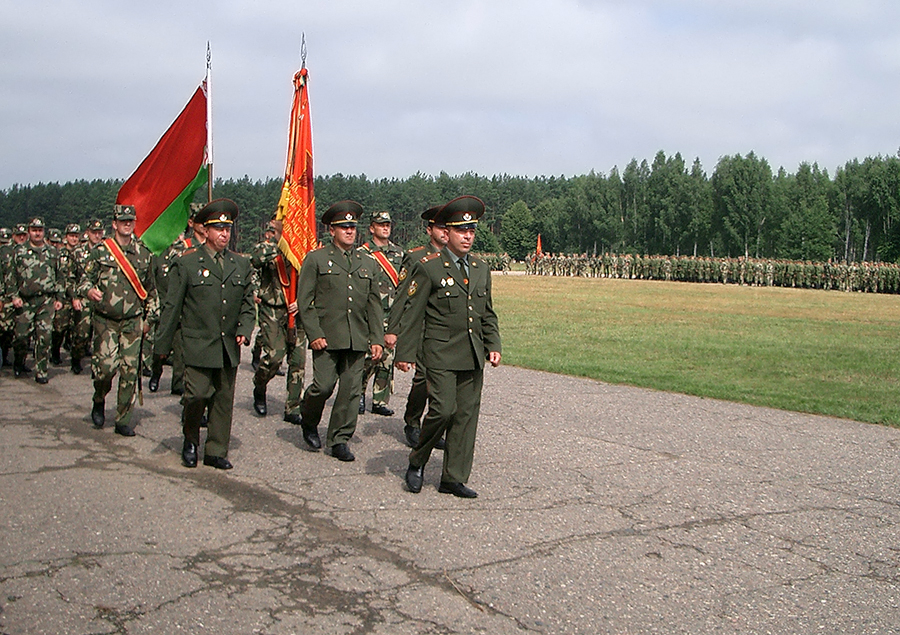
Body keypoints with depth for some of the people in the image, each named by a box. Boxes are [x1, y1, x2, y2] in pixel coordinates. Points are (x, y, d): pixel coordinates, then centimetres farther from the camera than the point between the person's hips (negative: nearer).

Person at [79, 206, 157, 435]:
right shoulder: (100, 252, 1)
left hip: (133, 323, 2)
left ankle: (123, 420, 9)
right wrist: (89, 291, -23)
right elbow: (84, 281, 1)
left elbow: (151, 290, 16)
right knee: (106, 365, -11)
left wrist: (149, 318, 14)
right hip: (105, 321, -2)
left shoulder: (144, 254, 8)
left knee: (129, 371, 0)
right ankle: (99, 400, 21)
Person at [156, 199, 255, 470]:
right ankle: (190, 440, 20)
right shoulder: (186, 264, 0)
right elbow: (172, 307, 1)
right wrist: (163, 345, 1)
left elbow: (247, 303, 15)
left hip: (229, 348, 4)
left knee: (224, 399, 7)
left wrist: (244, 330, -2)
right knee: (197, 394, -8)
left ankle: (216, 452, 18)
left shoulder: (241, 264, 11)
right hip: (198, 345, -4)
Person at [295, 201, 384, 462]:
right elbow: (304, 301, -1)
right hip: (326, 338, -3)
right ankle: (308, 422, 21)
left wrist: (377, 339, 8)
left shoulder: (368, 263, 16)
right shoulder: (316, 259, 4)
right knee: (323, 386, -8)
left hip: (358, 339, 4)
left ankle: (339, 440, 13)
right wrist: (314, 334, -10)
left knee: (351, 391, 2)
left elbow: (374, 305, 16)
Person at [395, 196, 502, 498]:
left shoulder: (481, 269, 15)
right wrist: (405, 353, -8)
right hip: (441, 355, -6)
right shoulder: (428, 268, -4)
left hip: (473, 357, 6)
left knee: (467, 414, 4)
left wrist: (493, 345, 9)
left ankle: (454, 479, 12)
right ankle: (417, 462, 11)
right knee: (443, 409, -13)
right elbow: (412, 315, -4)